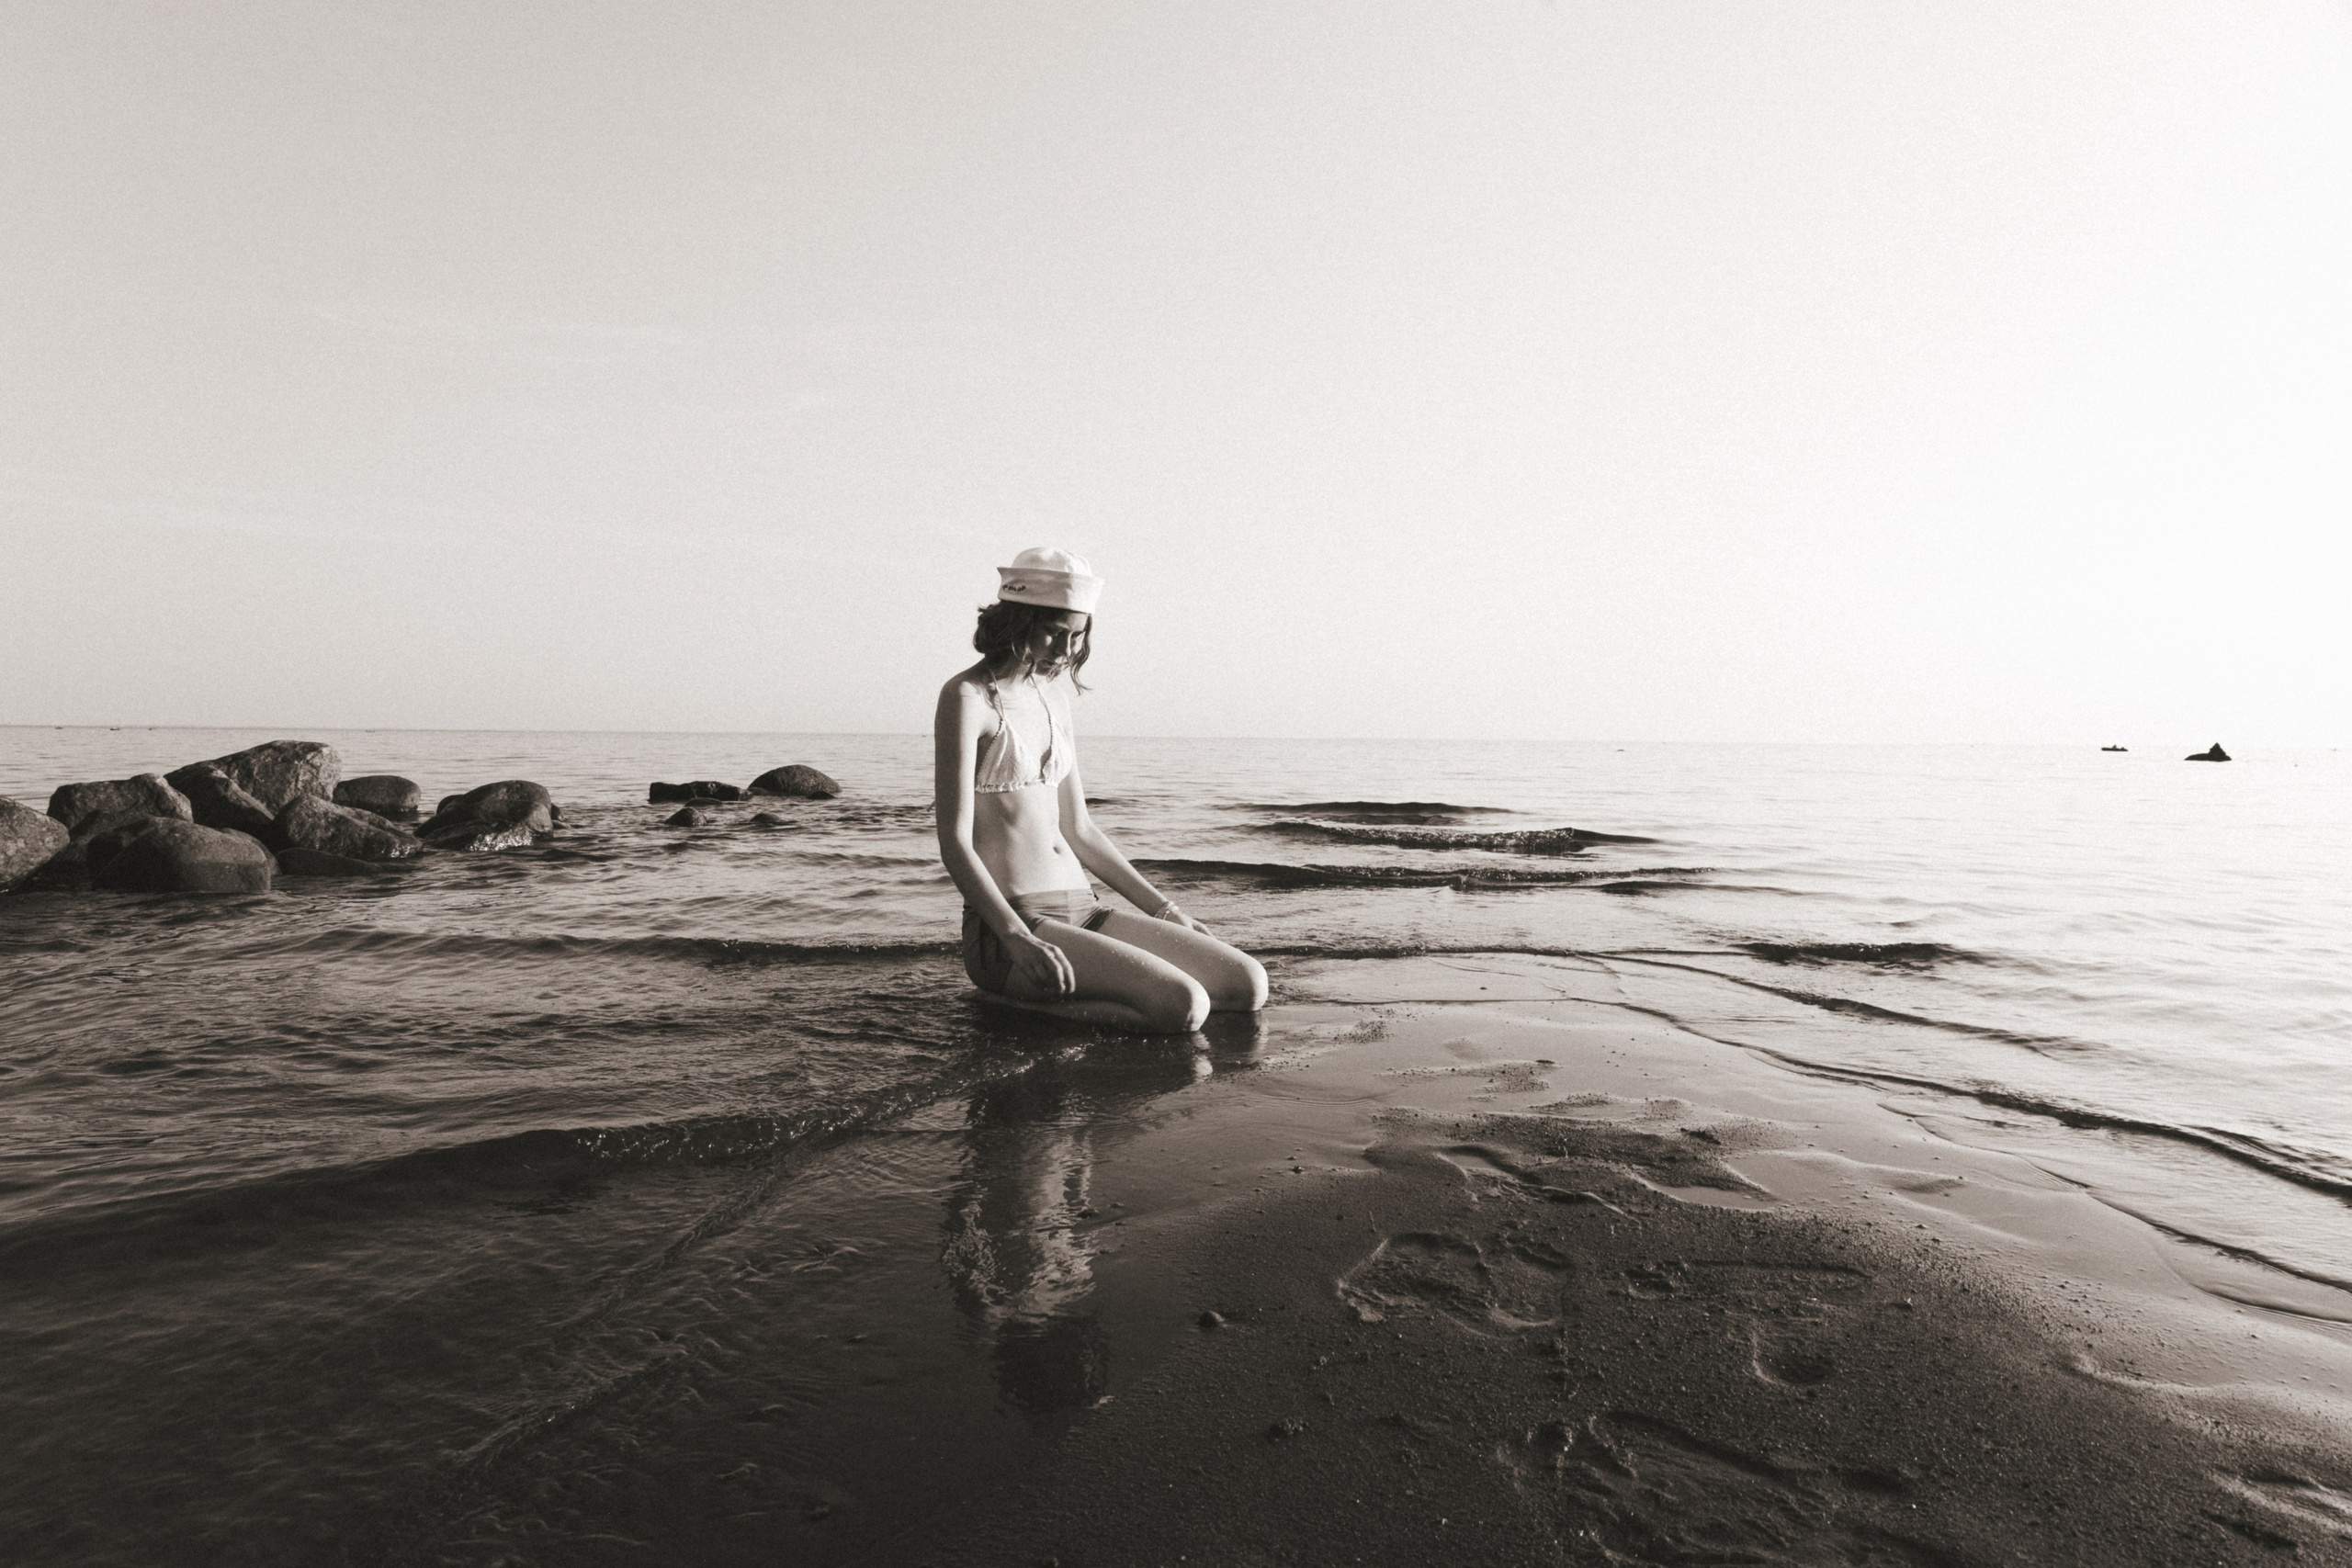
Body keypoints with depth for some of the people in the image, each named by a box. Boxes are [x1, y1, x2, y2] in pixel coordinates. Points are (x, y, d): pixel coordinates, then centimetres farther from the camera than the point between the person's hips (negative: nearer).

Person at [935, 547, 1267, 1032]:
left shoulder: (1054, 693, 16)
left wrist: (1164, 911, 18)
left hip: (1081, 911, 8)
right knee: (1185, 1006, -27)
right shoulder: (967, 697, -7)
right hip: (1005, 927, -8)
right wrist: (1018, 938, -27)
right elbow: (955, 843, -14)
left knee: (1249, 984, -7)